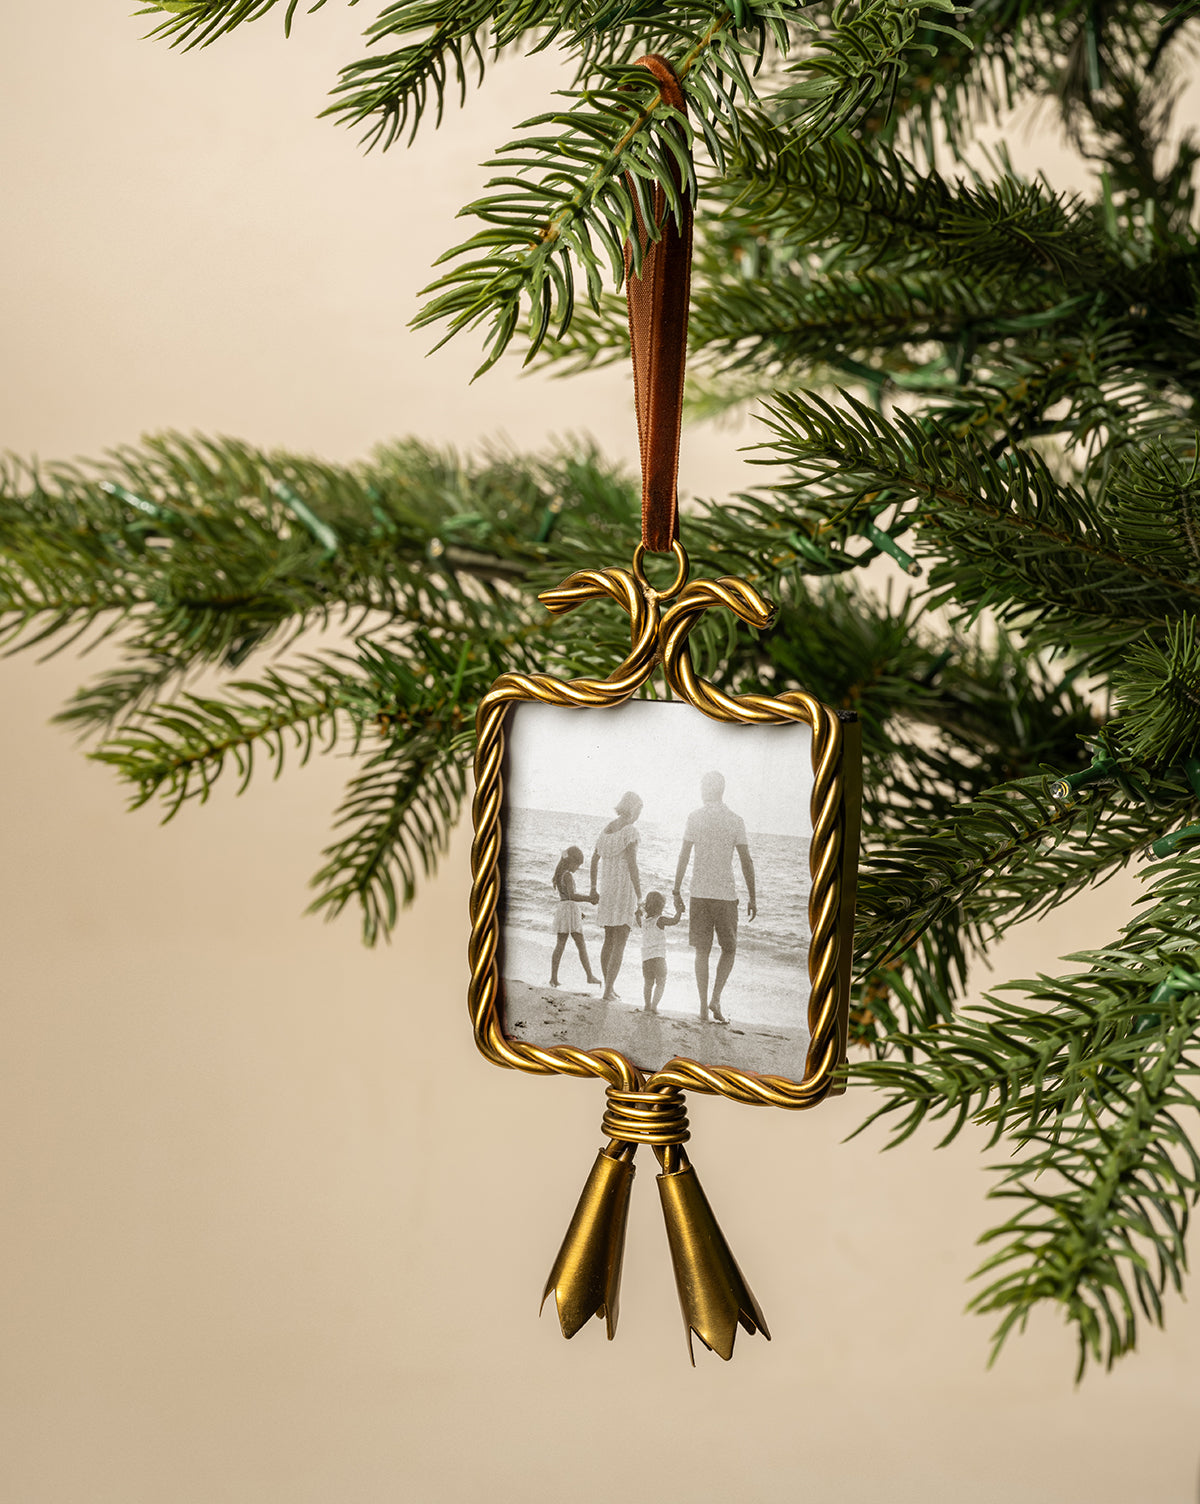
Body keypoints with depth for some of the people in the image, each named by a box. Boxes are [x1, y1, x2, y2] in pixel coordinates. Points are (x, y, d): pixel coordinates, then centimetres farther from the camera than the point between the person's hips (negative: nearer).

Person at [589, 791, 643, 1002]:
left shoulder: (607, 828, 7)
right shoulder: (630, 830, -14)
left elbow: (594, 859, 13)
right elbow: (632, 865, -19)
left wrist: (593, 887, 23)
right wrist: (639, 898, -15)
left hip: (607, 888, 7)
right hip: (625, 889, -7)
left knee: (609, 940, 17)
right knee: (619, 943, -3)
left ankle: (608, 986, 22)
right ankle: (609, 989, -8)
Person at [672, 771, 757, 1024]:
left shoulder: (695, 817, 0)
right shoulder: (735, 821, 0)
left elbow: (684, 857, -2)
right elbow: (746, 862, -1)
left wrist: (676, 891, 5)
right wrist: (752, 897, 6)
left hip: (699, 893, 1)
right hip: (726, 894, -1)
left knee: (702, 951, 7)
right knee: (729, 949, 13)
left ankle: (703, 1008, 5)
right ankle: (715, 998, -2)